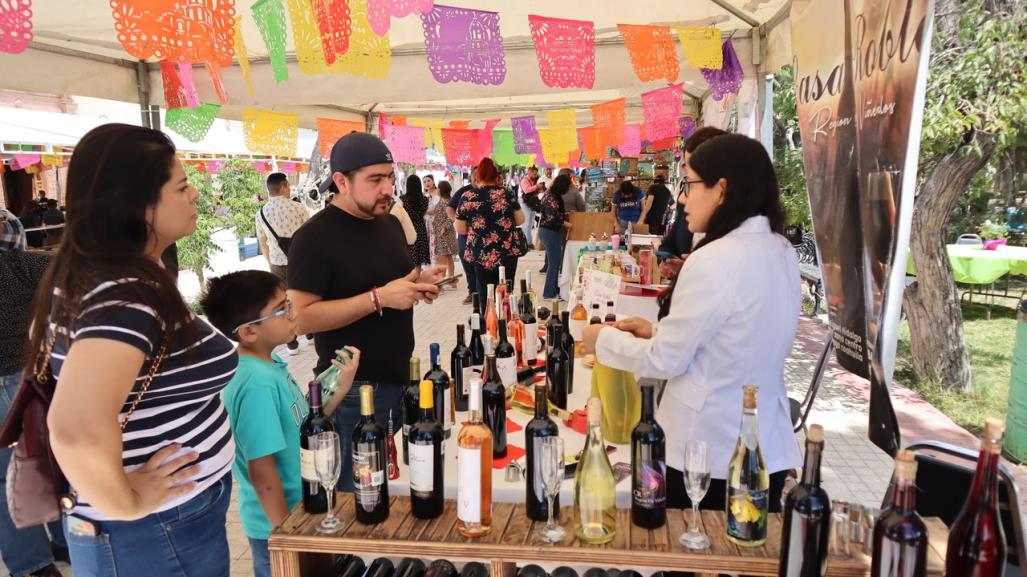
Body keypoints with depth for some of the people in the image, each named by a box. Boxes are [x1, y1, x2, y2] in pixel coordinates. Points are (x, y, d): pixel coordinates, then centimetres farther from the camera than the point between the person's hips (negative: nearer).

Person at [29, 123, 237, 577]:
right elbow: (77, 430, -42)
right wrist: (126, 505, -24)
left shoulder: (79, 276, 0)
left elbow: (42, 338, 20)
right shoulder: (129, 295, -29)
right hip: (163, 536, -8)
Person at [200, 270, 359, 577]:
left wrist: (341, 388, -3)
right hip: (278, 526, -8)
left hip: (299, 512, 8)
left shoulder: (272, 366, -2)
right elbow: (262, 472, -25)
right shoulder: (257, 385, -28)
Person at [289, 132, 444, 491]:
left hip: (400, 378, 7)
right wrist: (379, 298, -27)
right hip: (352, 390, -7)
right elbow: (301, 317, -21)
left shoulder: (390, 223, 8)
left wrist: (419, 285, -1)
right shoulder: (314, 236, -15)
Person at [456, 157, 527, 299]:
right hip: (508, 252, 1)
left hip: (482, 256, -1)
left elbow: (460, 229, 3)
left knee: (486, 295, 9)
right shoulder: (507, 193, 0)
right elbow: (520, 220, 6)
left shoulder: (467, 197, -1)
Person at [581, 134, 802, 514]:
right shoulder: (781, 252, 2)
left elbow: (666, 360, -15)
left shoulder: (713, 260, -23)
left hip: (709, 453, -7)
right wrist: (660, 331, 11)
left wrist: (605, 338, 0)